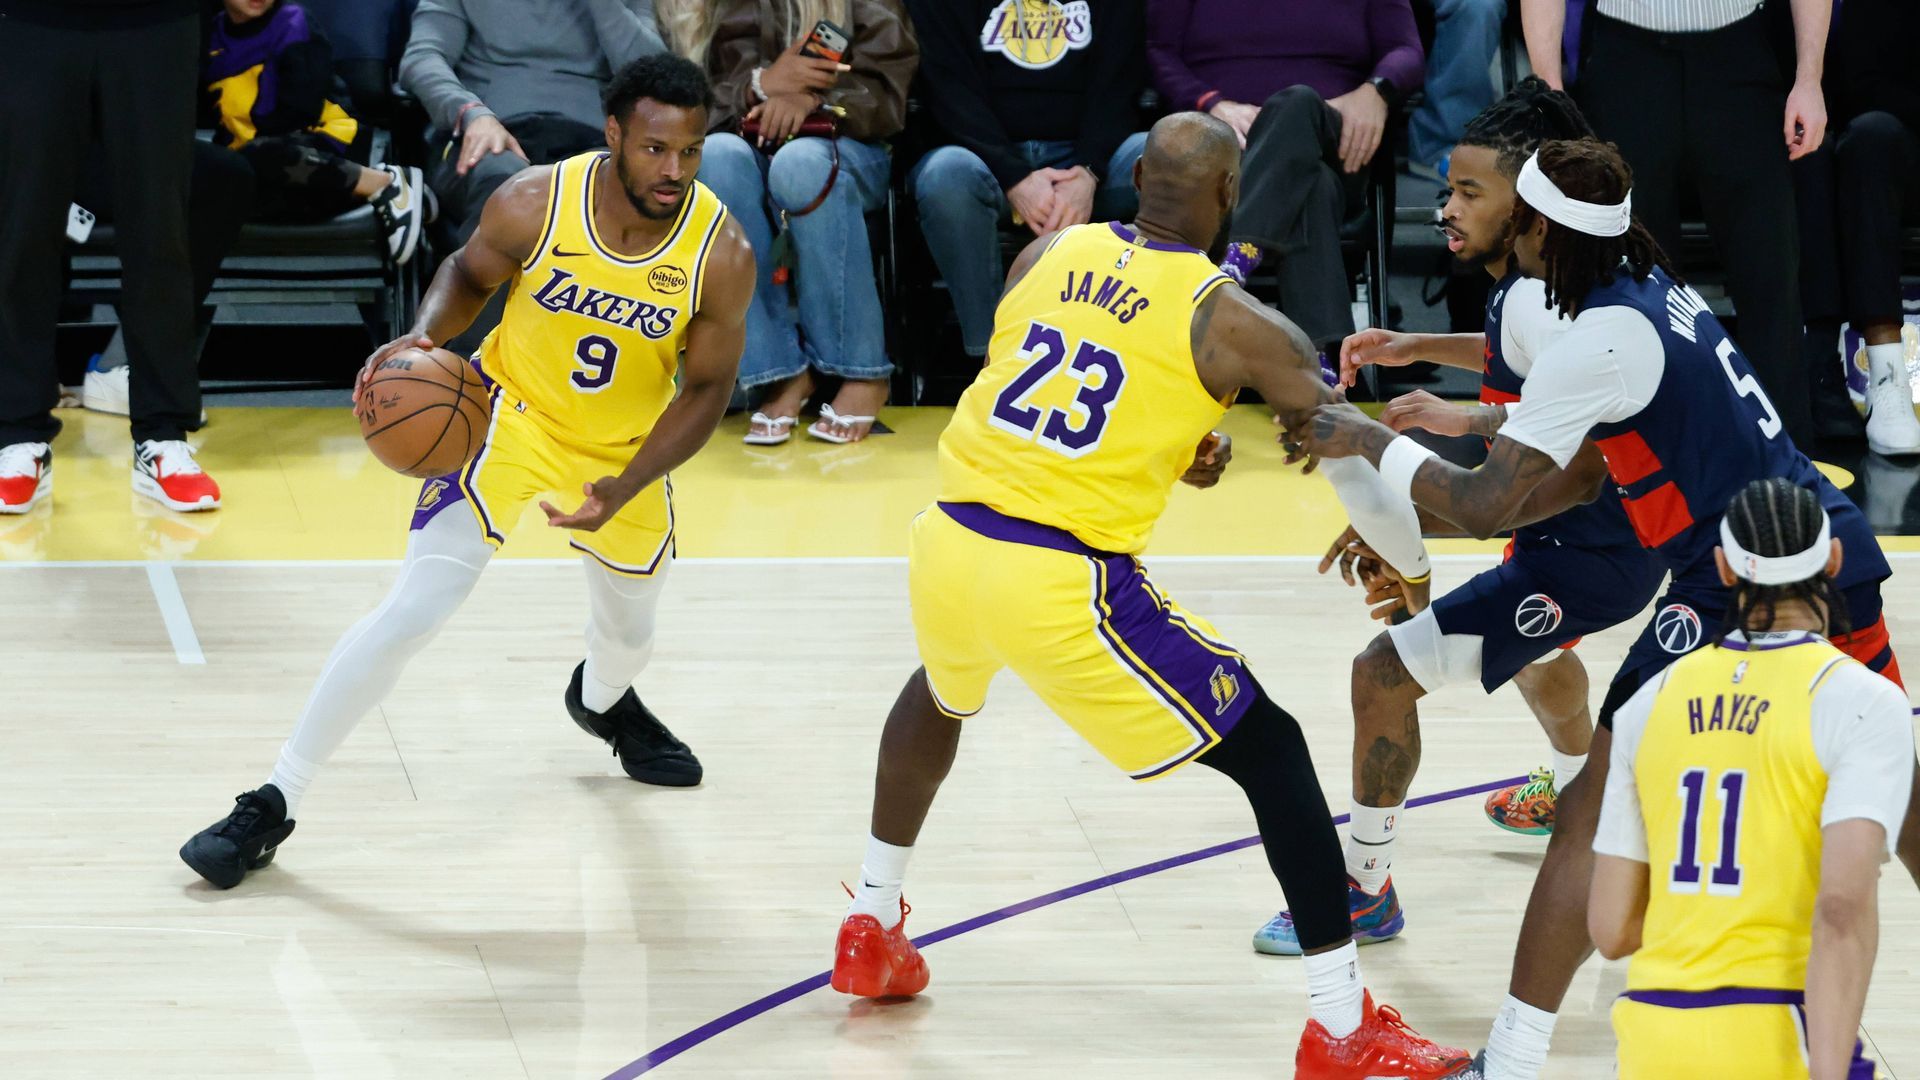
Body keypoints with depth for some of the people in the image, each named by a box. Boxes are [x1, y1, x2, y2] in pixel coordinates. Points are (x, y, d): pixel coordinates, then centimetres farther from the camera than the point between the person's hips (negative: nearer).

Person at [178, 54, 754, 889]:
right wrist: (426, 334, -24)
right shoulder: (534, 204, -25)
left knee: (628, 629, 23)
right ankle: (273, 803, -10)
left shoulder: (721, 254, -24)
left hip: (627, 447, 3)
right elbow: (470, 274, -3)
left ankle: (603, 701, 63)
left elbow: (705, 389, -11)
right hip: (513, 413, -3)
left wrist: (626, 487, -23)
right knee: (415, 608, -16)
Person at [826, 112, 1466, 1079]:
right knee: (1271, 751, 7)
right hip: (1065, 589, -5)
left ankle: (871, 932, 49)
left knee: (939, 697, 40)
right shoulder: (1230, 320, -5)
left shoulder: (1050, 253, 10)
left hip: (949, 541, 5)